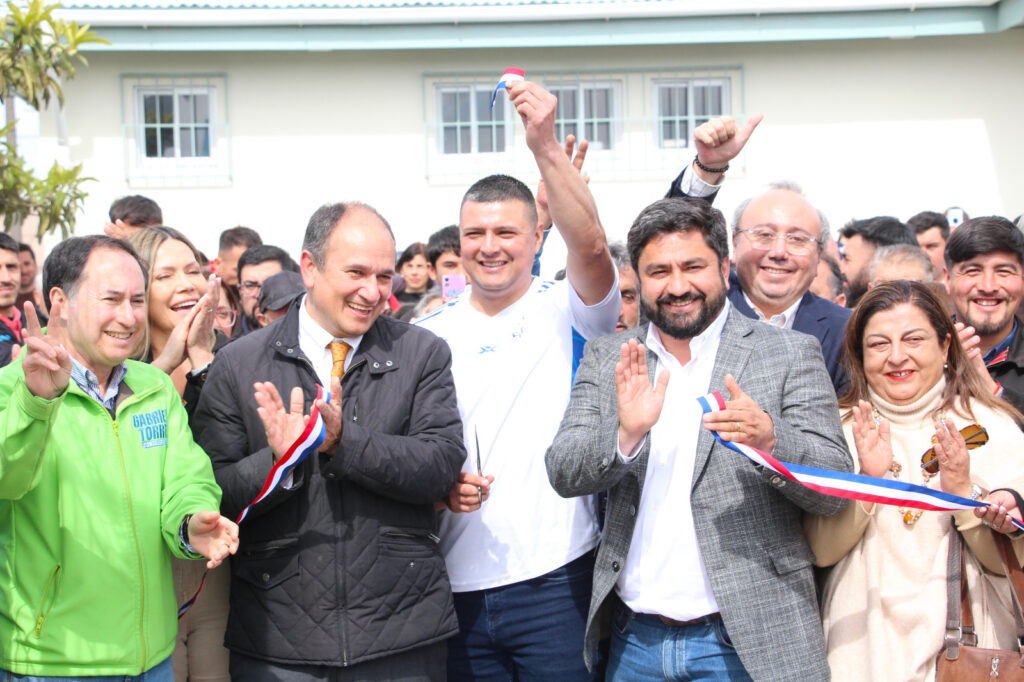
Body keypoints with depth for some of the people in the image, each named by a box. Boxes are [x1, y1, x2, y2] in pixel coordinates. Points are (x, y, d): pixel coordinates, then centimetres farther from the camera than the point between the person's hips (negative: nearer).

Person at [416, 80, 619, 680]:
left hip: (556, 582, -3)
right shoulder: (429, 334, 9)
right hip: (458, 585, 3)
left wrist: (546, 145, -30)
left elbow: (591, 245, -21)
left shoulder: (565, 312, 0)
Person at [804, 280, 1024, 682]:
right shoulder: (841, 427, -1)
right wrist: (867, 479, -20)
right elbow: (822, 551, -7)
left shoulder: (991, 426, -2)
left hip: (964, 644, 0)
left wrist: (964, 491, -19)